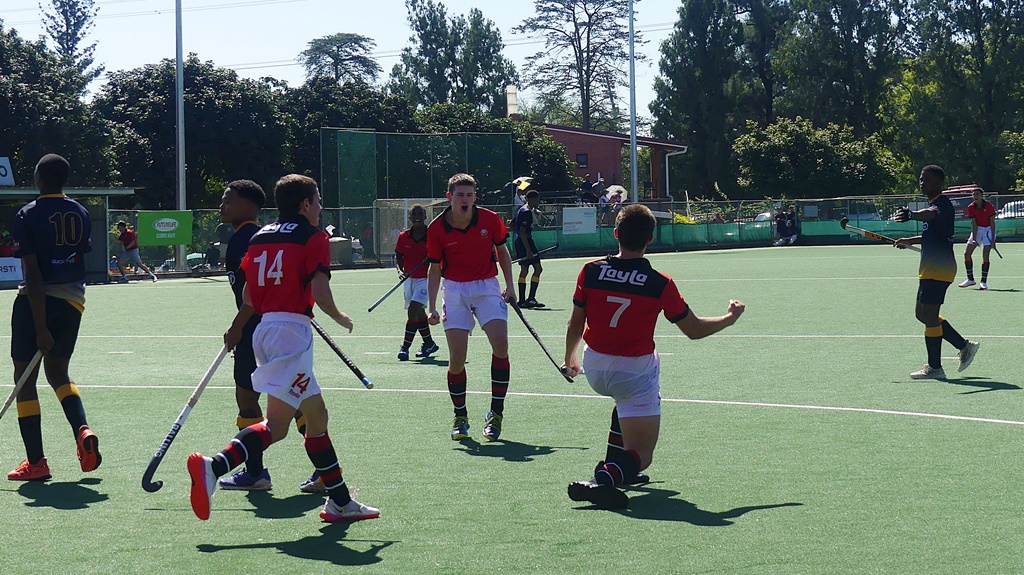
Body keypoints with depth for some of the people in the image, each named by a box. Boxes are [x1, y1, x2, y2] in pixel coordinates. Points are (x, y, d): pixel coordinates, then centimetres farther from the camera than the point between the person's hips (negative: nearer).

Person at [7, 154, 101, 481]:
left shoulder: (28, 215, -10)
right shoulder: (81, 214, 5)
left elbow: (32, 274, -15)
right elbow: (83, 259, 10)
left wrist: (41, 327, -16)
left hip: (36, 301, -5)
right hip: (73, 299, 5)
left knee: (25, 378, 5)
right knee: (58, 371, 22)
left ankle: (36, 462, 3)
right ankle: (83, 431, -4)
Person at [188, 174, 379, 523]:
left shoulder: (260, 237, 16)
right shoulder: (313, 238, -3)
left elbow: (248, 296, 17)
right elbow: (319, 291, -13)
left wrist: (236, 329, 31)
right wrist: (340, 319, 4)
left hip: (266, 328, 8)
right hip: (292, 328, -8)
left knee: (316, 414, 17)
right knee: (276, 425, -14)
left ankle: (340, 502, 22)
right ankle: (213, 467, -33)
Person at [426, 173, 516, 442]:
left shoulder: (490, 220, -6)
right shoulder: (437, 228, -7)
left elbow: (502, 251, 11)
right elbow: (434, 269, 2)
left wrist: (510, 286, 4)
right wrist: (432, 307, -4)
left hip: (487, 287, 0)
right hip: (455, 289, 0)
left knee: (500, 343, -19)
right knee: (456, 357, -8)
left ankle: (496, 413, -6)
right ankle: (460, 418, 12)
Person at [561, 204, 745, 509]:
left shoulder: (591, 271, -6)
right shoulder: (660, 284, -12)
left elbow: (575, 324, 5)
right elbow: (694, 329, -1)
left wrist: (570, 359, 25)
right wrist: (730, 318, 18)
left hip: (594, 369, 5)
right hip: (635, 371, -5)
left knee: (627, 400, 39)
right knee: (640, 455, 1)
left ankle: (613, 463, 32)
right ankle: (603, 479, -31)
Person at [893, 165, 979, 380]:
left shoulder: (942, 203, -14)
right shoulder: (931, 205, 18)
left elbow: (932, 214, -40)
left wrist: (912, 215, -59)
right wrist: (909, 241, 29)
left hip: (939, 268, -11)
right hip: (930, 268, 11)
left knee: (929, 315, -7)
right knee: (923, 314, 15)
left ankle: (934, 367, 0)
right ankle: (964, 346, 21)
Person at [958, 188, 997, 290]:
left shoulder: (989, 206, -17)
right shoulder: (971, 207, -8)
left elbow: (992, 223, -13)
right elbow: (974, 224, -8)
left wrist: (993, 239, -17)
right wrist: (974, 239, -17)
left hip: (988, 230, -5)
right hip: (977, 229, 5)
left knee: (985, 256, -15)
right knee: (967, 254, 2)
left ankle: (984, 282, -10)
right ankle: (970, 279, 16)